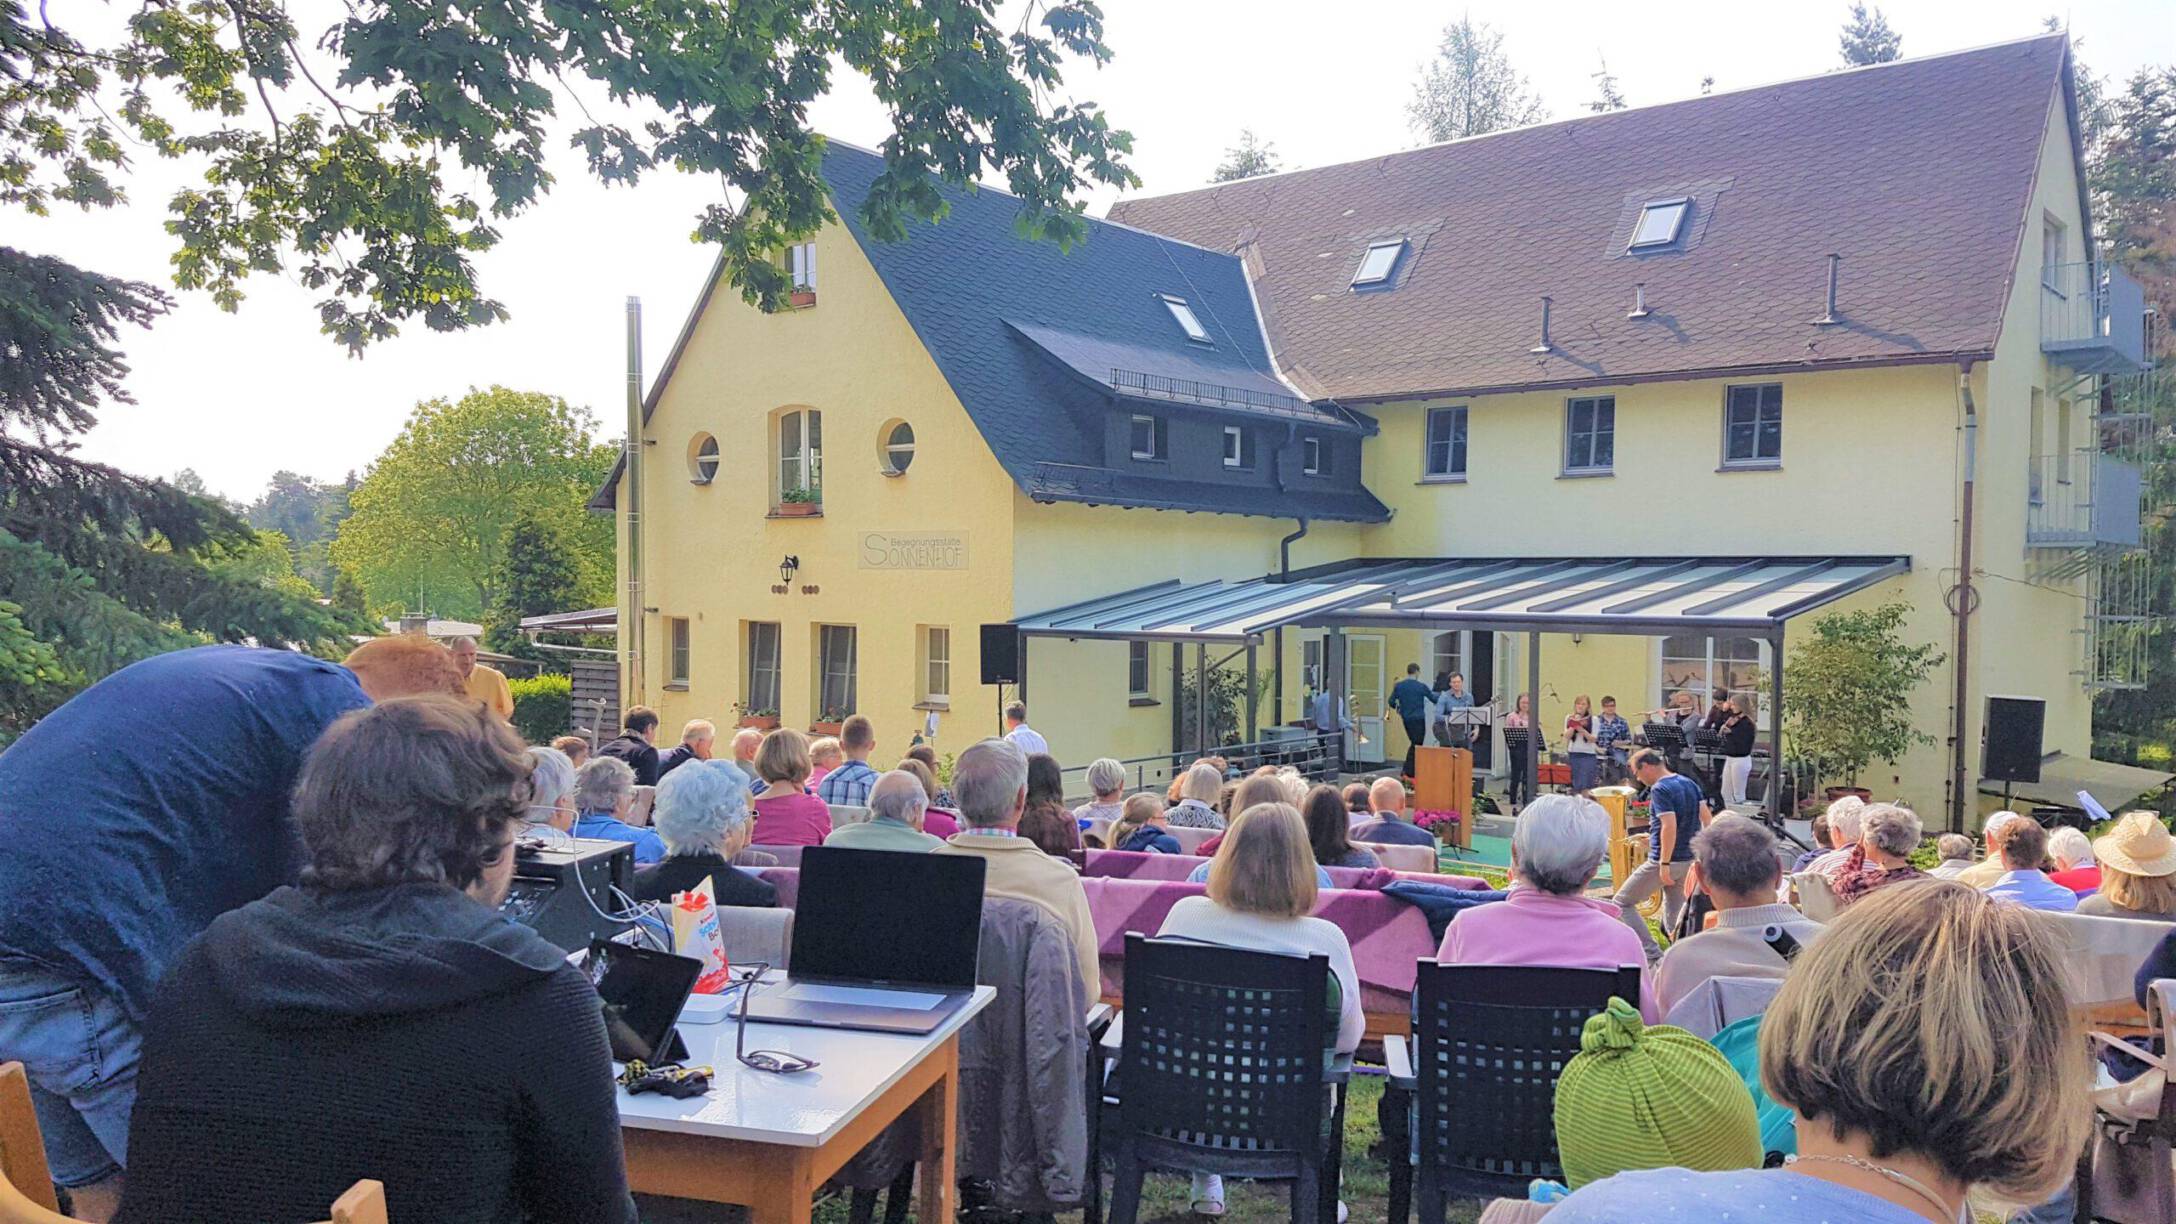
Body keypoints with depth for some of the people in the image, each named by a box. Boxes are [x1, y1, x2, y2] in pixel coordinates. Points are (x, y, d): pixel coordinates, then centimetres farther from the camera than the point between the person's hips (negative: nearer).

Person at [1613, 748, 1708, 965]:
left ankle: (1653, 957, -5)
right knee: (1675, 915, 22)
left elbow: (1670, 826, -26)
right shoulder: (1690, 784, 8)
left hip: (1665, 861, -8)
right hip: (1689, 861, 8)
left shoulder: (1660, 789, -17)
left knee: (1622, 902, 2)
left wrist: (1664, 864, -23)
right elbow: (1706, 818, 9)